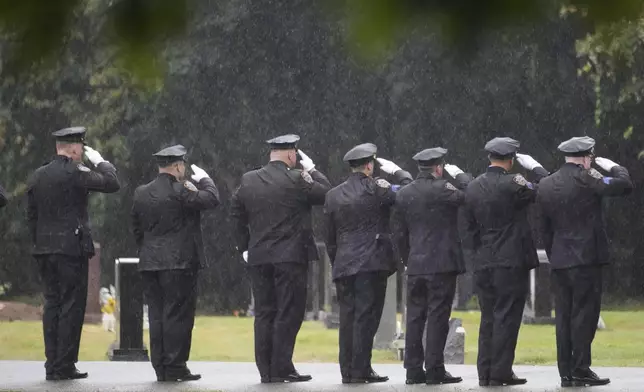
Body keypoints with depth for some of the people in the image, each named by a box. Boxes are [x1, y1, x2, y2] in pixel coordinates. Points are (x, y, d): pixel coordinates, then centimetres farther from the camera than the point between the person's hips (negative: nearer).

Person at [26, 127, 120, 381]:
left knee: (52, 304, 10)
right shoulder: (74, 174, -12)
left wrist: (39, 244, 18)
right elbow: (112, 183, -9)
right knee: (72, 306, -2)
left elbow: (31, 216, 12)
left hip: (44, 249, 7)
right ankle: (64, 366, -3)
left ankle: (52, 364, 10)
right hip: (72, 248, -7)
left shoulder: (37, 177, 10)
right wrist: (99, 161, 6)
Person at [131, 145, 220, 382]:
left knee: (157, 315, 8)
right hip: (179, 263, -6)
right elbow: (212, 199, -10)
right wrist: (203, 179, 7)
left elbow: (136, 228, 13)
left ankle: (160, 367, 10)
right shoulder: (180, 192, -13)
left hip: (149, 264, 7)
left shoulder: (141, 193, 8)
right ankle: (175, 367, -4)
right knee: (178, 315, -3)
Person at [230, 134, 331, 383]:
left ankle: (265, 370, 7)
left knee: (264, 313, 8)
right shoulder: (296, 180, -10)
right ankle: (281, 369, -5)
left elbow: (237, 216, 11)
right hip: (291, 257, -5)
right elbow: (327, 193, -1)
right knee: (288, 314, -1)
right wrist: (311, 169, 7)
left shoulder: (248, 181, 5)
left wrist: (244, 248, 19)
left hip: (258, 258, 5)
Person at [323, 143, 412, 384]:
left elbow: (330, 237, 13)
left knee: (348, 317, 7)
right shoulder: (376, 189, -7)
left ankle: (347, 371, 8)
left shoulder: (333, 195, 9)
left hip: (343, 265, 5)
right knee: (366, 317, -4)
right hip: (372, 264, -5)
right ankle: (360, 370, -6)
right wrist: (397, 171, 12)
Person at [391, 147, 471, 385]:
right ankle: (435, 370, -4)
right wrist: (458, 175, 4)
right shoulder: (441, 189, -12)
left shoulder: (404, 194, 8)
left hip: (415, 265, 6)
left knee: (415, 317, 8)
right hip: (442, 264, -6)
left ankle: (413, 370, 9)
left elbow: (398, 232, 12)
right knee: (438, 316, -3)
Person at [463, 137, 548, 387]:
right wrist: (534, 167, 8)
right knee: (507, 317, -3)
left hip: (483, 263, 6)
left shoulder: (472, 188, 7)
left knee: (488, 318, 11)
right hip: (512, 262, -6)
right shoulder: (513, 184, -12)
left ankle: (485, 373, 11)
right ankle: (501, 373, -4)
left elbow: (471, 226, 11)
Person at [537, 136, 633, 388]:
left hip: (559, 262, 6)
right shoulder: (586, 179, -10)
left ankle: (566, 372, 7)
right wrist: (614, 167, 3)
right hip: (586, 259, -6)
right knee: (584, 313, -4)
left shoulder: (545, 186, 10)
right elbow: (624, 186, -15)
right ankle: (581, 370, -6)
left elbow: (545, 228, 14)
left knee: (564, 316, 7)